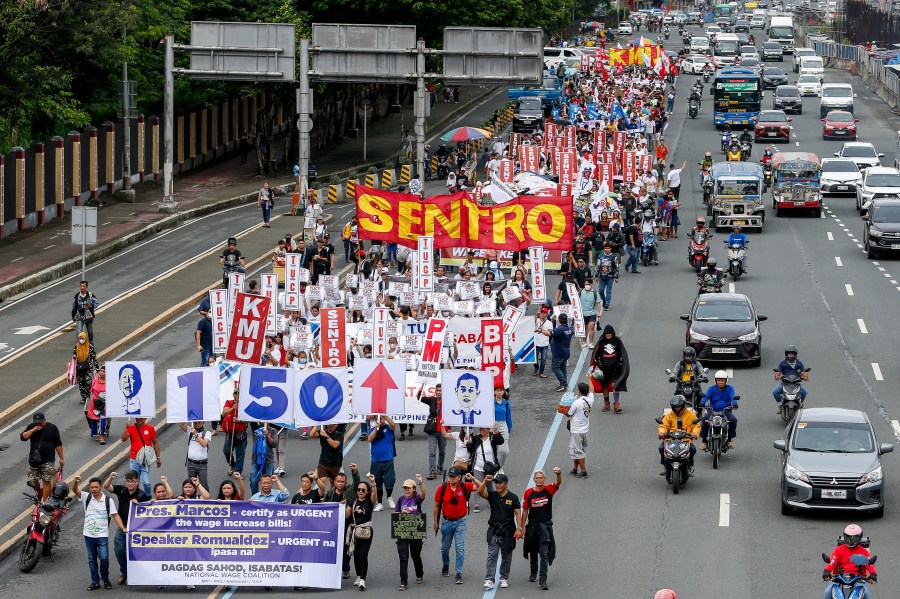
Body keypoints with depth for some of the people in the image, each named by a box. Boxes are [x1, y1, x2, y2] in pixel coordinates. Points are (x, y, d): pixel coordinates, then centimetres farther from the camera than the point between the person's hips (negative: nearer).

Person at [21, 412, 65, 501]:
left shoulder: (52, 428, -2)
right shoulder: (31, 427, 4)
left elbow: (58, 444, 1)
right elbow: (23, 437, -9)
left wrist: (61, 458, 1)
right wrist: (33, 430, -19)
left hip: (48, 461, -3)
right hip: (34, 460, 3)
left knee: (46, 481, -6)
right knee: (34, 480, 6)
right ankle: (39, 494, 33)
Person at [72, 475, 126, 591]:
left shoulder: (108, 500, -3)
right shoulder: (86, 497, 1)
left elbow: (115, 515, -3)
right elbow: (75, 490, -13)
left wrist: (123, 528, -16)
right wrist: (76, 482, -35)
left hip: (102, 535, -2)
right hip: (89, 534, 2)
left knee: (104, 557, -12)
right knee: (92, 559, 8)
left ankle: (105, 579, 9)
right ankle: (95, 582, 17)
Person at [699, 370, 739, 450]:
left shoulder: (730, 389, 3)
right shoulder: (711, 389, 3)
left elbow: (733, 397, -15)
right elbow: (706, 396, -13)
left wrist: (734, 404, -38)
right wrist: (702, 402, -36)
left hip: (726, 411, 0)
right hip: (713, 411, 0)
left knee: (733, 420, -28)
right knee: (705, 419, -29)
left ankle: (730, 439, -8)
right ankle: (704, 440, -18)